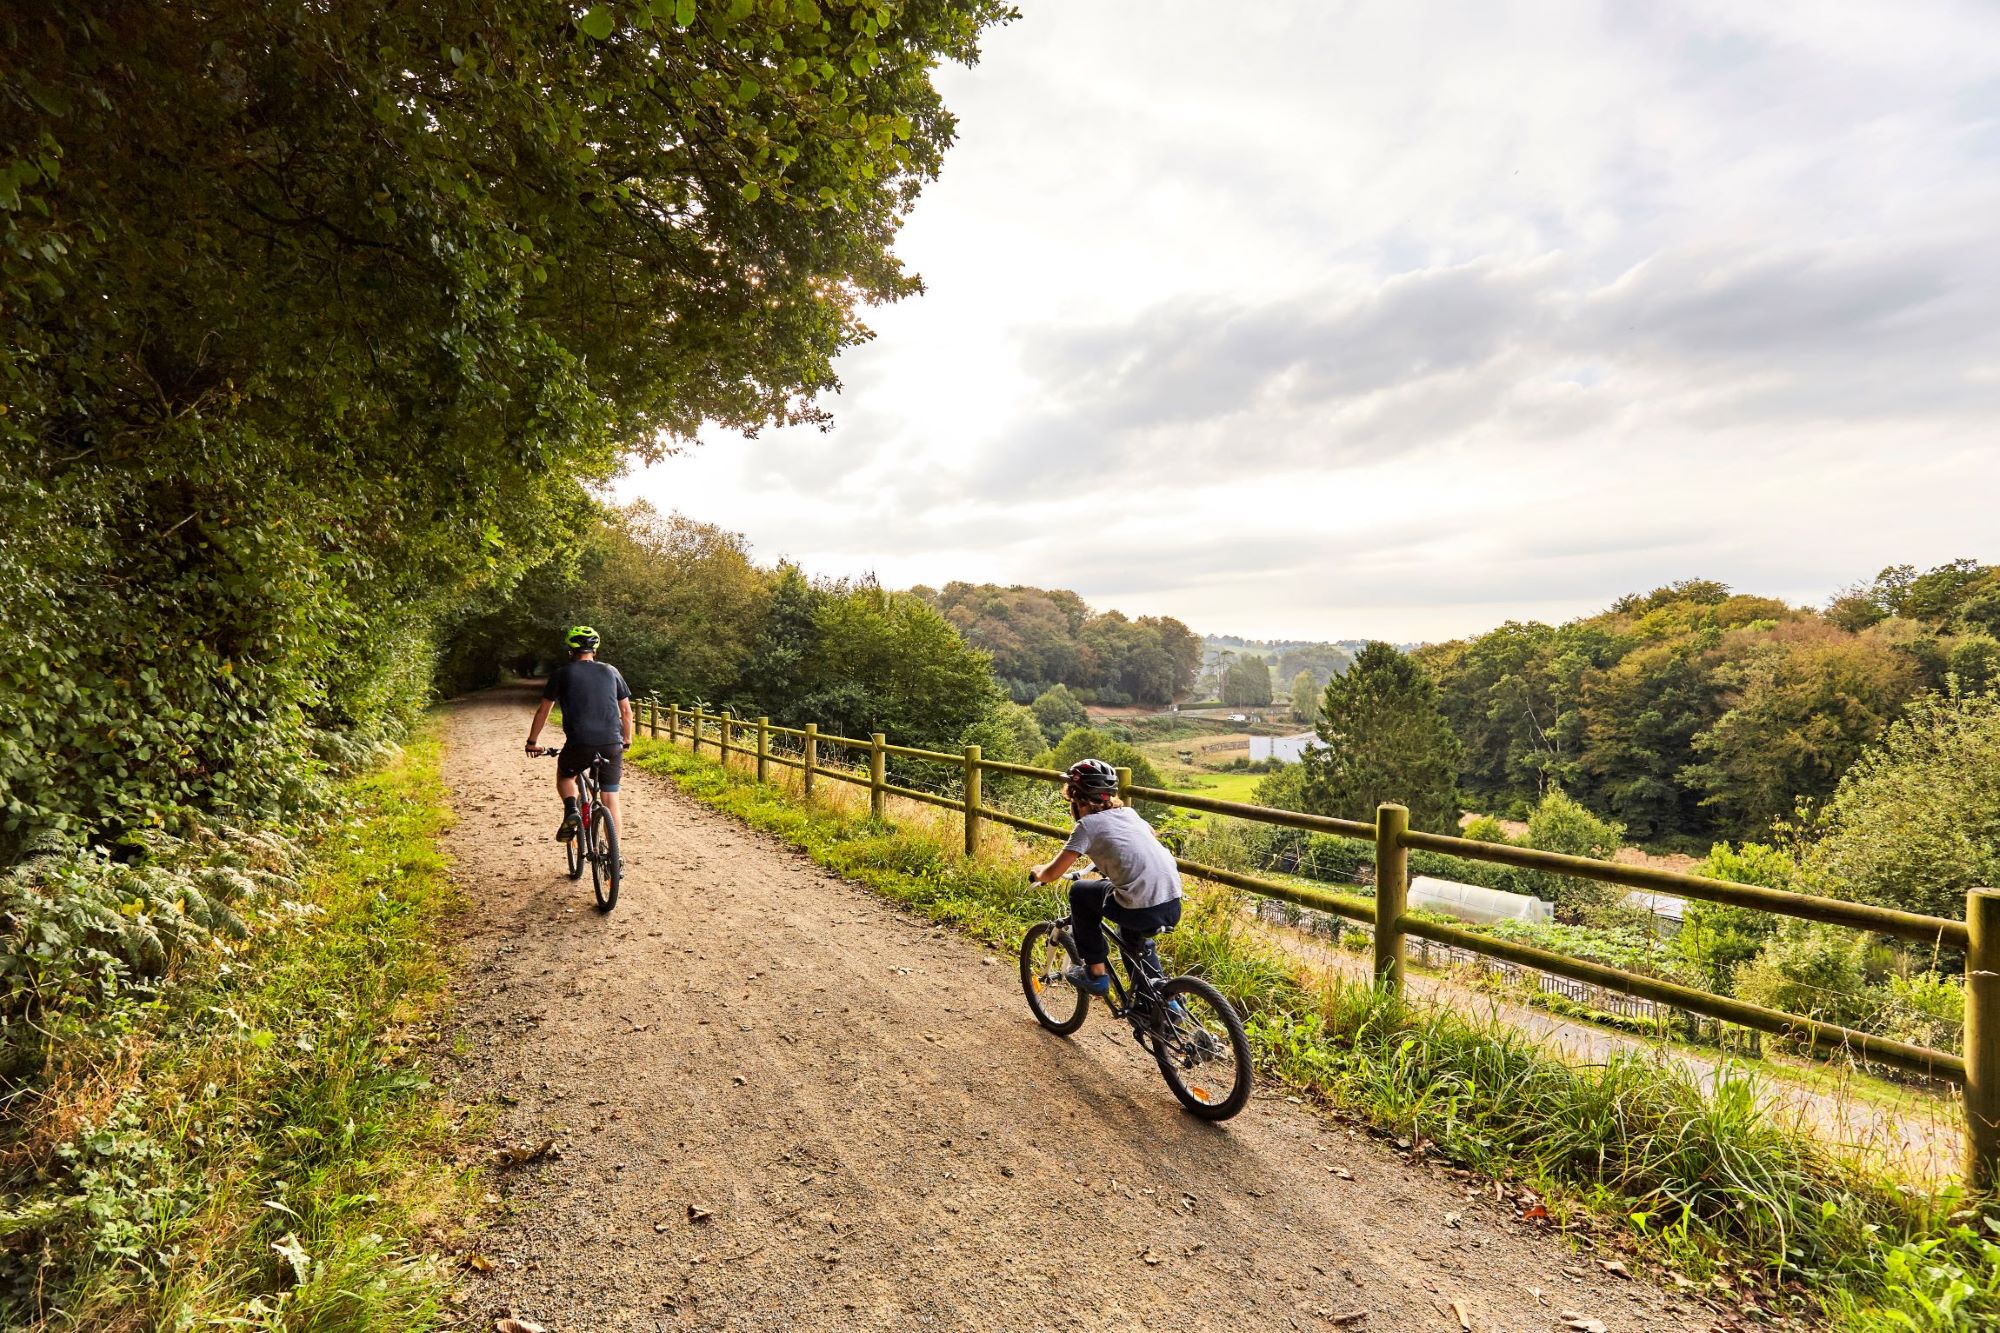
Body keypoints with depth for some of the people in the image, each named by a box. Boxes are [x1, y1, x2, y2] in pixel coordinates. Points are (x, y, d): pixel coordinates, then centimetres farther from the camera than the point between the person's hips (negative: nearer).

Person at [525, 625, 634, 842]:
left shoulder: (561, 673, 9)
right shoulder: (611, 671, 14)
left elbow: (543, 711, 14)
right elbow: (626, 710, 16)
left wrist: (532, 741, 26)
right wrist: (627, 740, 29)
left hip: (579, 743, -1)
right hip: (612, 745, 1)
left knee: (564, 776, 29)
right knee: (611, 801, 9)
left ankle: (570, 811, 3)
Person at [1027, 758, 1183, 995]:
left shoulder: (1088, 824, -2)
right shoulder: (1128, 812, 17)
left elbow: (1052, 873, -6)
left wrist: (1037, 872, 18)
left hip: (1142, 912, -6)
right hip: (1174, 907, 6)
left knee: (1079, 892, 15)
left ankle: (1096, 973, 19)